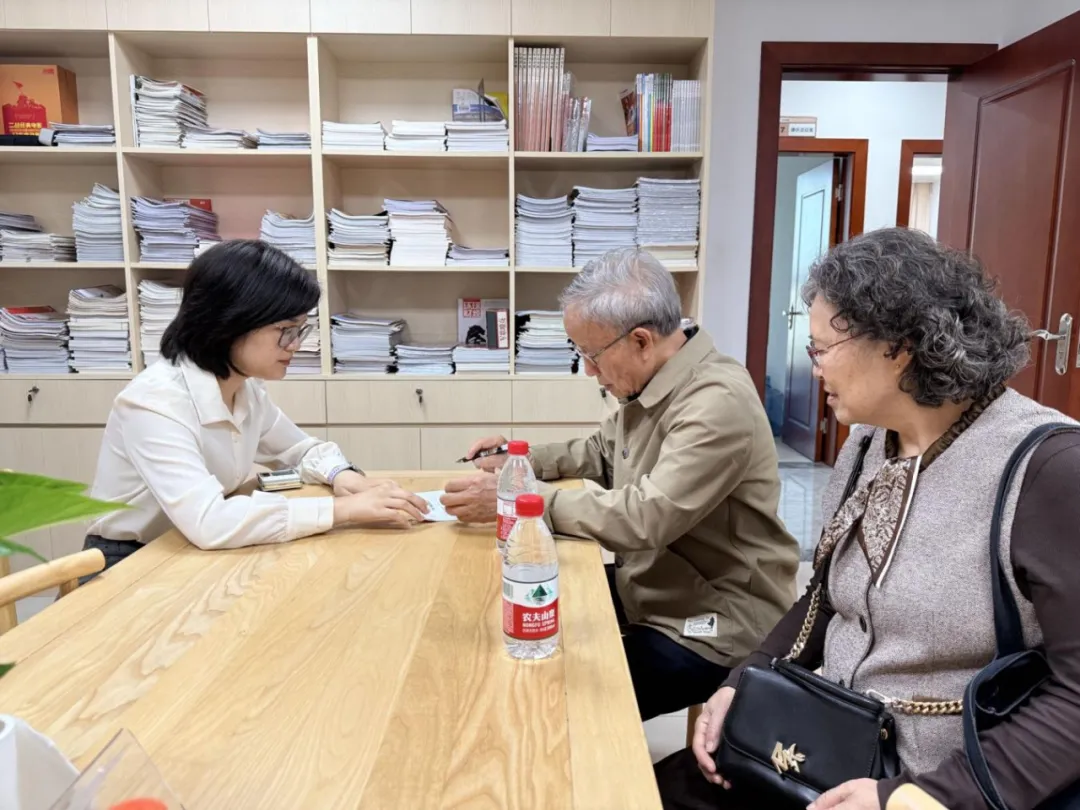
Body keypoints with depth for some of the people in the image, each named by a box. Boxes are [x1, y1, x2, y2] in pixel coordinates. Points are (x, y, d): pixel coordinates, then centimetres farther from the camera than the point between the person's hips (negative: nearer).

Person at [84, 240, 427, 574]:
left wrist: (342, 475, -12)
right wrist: (343, 508, -36)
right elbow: (208, 522, -38)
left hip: (195, 558, 6)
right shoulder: (155, 401, -26)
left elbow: (302, 449, 10)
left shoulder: (246, 389, -5)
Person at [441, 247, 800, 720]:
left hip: (713, 625, -8)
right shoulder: (649, 382, 1)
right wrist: (524, 459, 2)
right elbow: (603, 452, 17)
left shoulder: (718, 403, -27)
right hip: (647, 590, 8)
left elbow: (647, 516, -33)